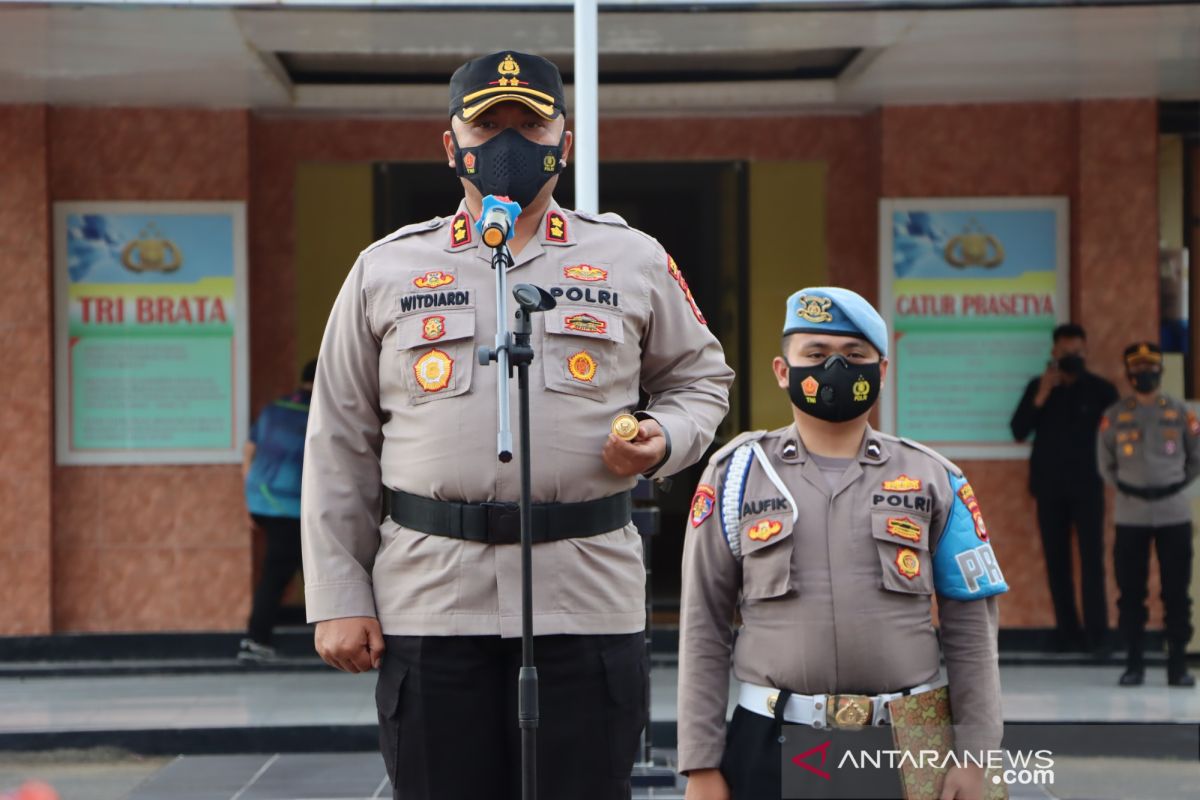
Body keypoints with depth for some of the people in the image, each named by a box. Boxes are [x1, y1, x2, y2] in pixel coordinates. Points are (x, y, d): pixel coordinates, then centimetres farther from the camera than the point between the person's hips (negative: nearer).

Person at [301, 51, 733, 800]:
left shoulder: (635, 260, 10)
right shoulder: (386, 269, 10)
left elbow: (702, 375, 22)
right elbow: (341, 448, 9)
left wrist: (664, 439, -2)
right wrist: (339, 599, 2)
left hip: (586, 595, 0)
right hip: (429, 600, 0)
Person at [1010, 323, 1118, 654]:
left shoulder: (1101, 389, 0)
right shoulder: (1038, 386, 5)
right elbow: (1019, 431, -3)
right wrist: (1041, 396, -13)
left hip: (1086, 486, -2)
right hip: (1049, 487, 2)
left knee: (1092, 560, -8)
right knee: (1056, 561, 3)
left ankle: (1097, 635, -8)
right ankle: (1068, 632, 8)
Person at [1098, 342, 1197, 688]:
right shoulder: (1114, 416, 2)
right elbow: (1105, 464, 13)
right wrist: (1125, 487, 6)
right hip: (1131, 516, 0)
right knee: (1130, 591, 1)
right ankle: (1133, 663, 9)